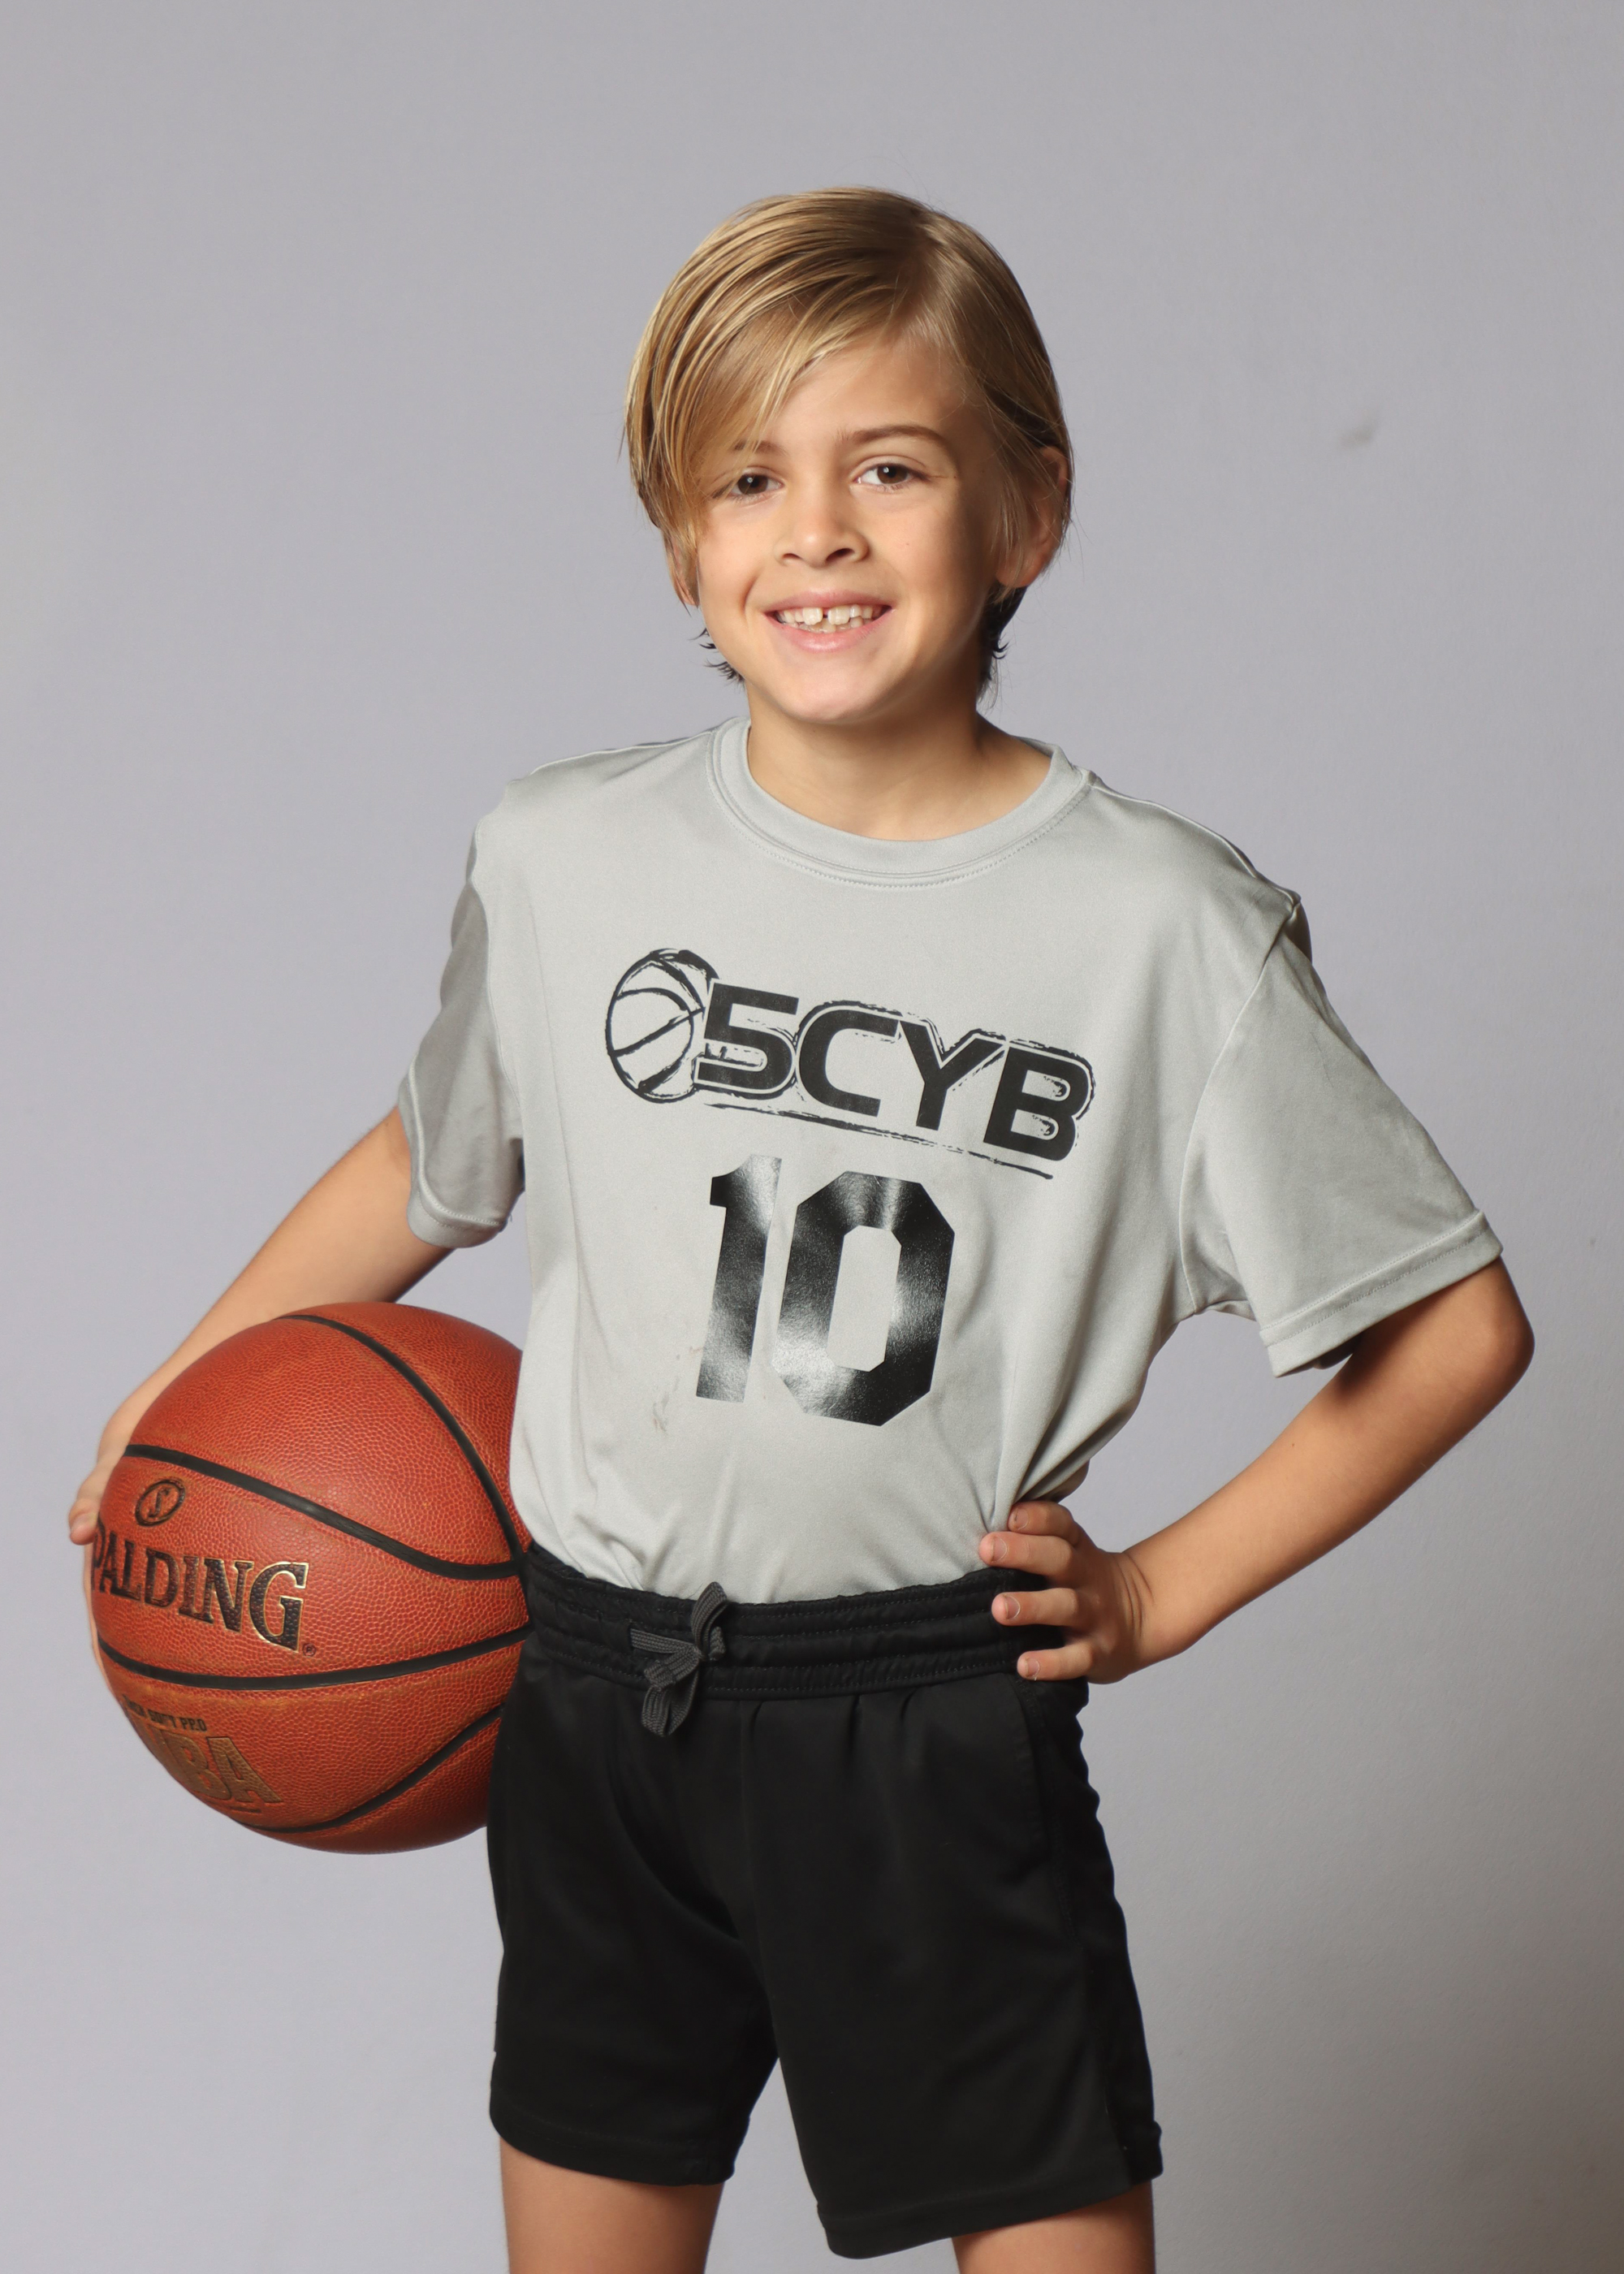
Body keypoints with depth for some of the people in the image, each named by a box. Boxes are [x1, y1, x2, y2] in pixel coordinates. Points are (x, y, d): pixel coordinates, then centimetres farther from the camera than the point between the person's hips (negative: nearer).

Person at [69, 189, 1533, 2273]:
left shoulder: (1165, 927, -11)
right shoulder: (561, 863, -4)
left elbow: (1456, 1325, -2)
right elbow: (433, 1163, 17)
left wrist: (1168, 1590, -3)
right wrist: (174, 1393, 18)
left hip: (935, 1725, -2)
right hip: (595, 1689, 3)